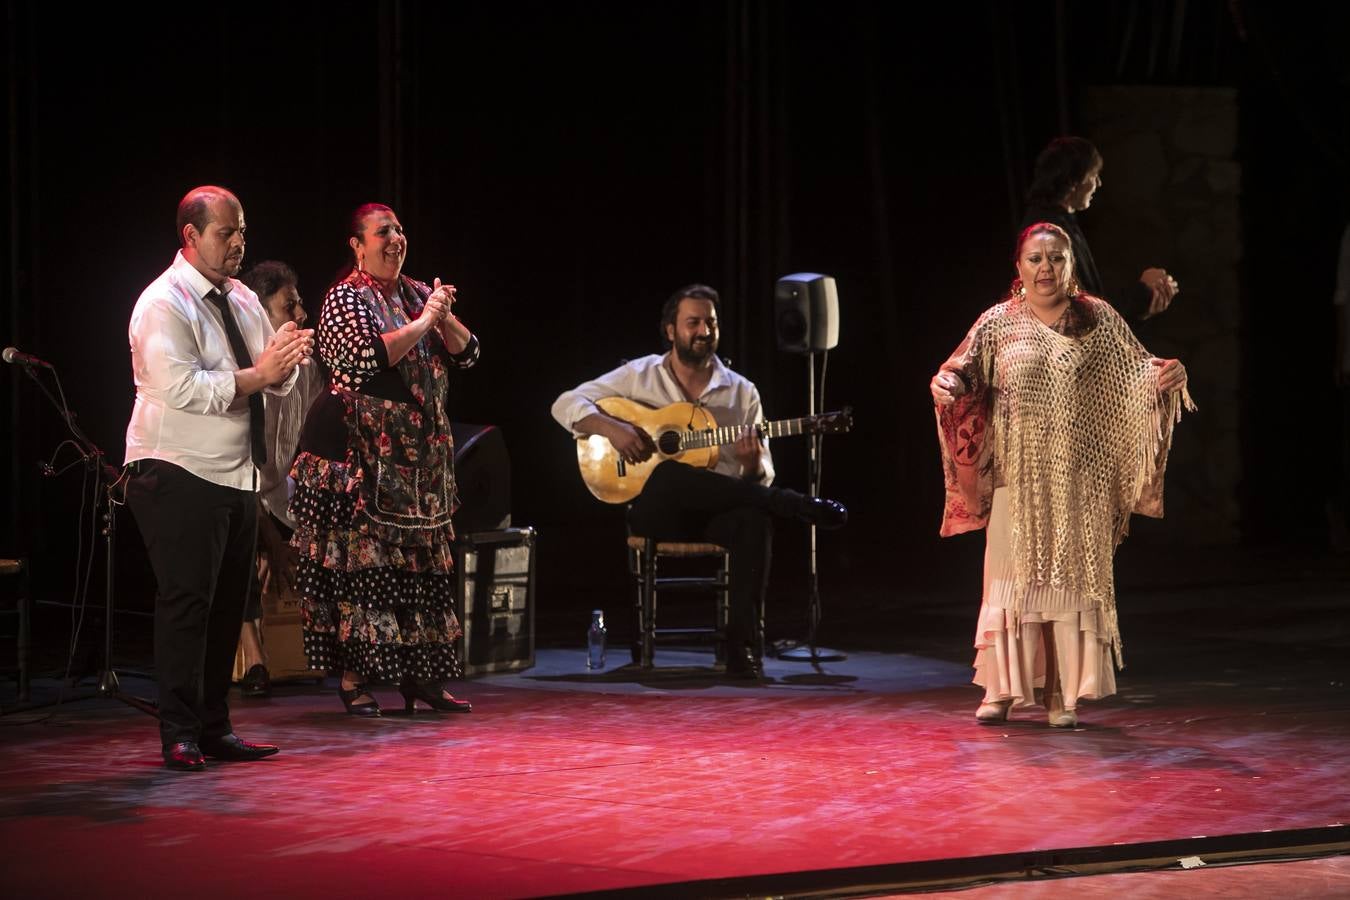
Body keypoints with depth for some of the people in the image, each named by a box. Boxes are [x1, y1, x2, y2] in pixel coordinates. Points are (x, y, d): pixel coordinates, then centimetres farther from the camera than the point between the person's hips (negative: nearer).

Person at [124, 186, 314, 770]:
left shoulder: (242, 300, 14)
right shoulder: (163, 304, -12)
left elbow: (280, 382, 12)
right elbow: (181, 389, -24)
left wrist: (287, 359, -11)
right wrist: (256, 375, -24)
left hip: (236, 476, 8)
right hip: (179, 476, -8)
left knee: (226, 607, 10)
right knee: (185, 605, -10)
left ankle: (215, 730, 18)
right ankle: (179, 737, -5)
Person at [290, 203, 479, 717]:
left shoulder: (418, 293, 15)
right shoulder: (345, 298, -5)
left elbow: (465, 355, 8)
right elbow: (367, 358, -21)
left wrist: (445, 317, -9)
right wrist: (421, 323, -17)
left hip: (418, 452, 7)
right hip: (358, 450, -7)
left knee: (420, 557, 6)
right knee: (360, 557, -6)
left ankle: (419, 674, 11)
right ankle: (354, 679, -2)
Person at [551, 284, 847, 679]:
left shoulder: (742, 392, 12)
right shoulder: (639, 375, 9)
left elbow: (761, 479, 11)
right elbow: (566, 404, 5)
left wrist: (752, 465, -15)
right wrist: (611, 428, -15)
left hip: (718, 512, 1)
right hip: (657, 510, -1)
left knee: (754, 518, -35)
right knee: (669, 473, -38)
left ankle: (742, 646, -35)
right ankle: (797, 506, -30)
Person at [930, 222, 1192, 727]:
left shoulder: (1098, 320, 5)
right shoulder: (999, 322, 5)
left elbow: (1136, 370, 5)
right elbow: (964, 370, 3)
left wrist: (1165, 376, -16)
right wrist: (946, 383, -19)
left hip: (1080, 477, 0)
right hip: (1019, 474, 0)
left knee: (1072, 576, 1)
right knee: (1012, 575, 0)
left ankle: (1063, 694, 7)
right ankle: (1002, 689, 10)